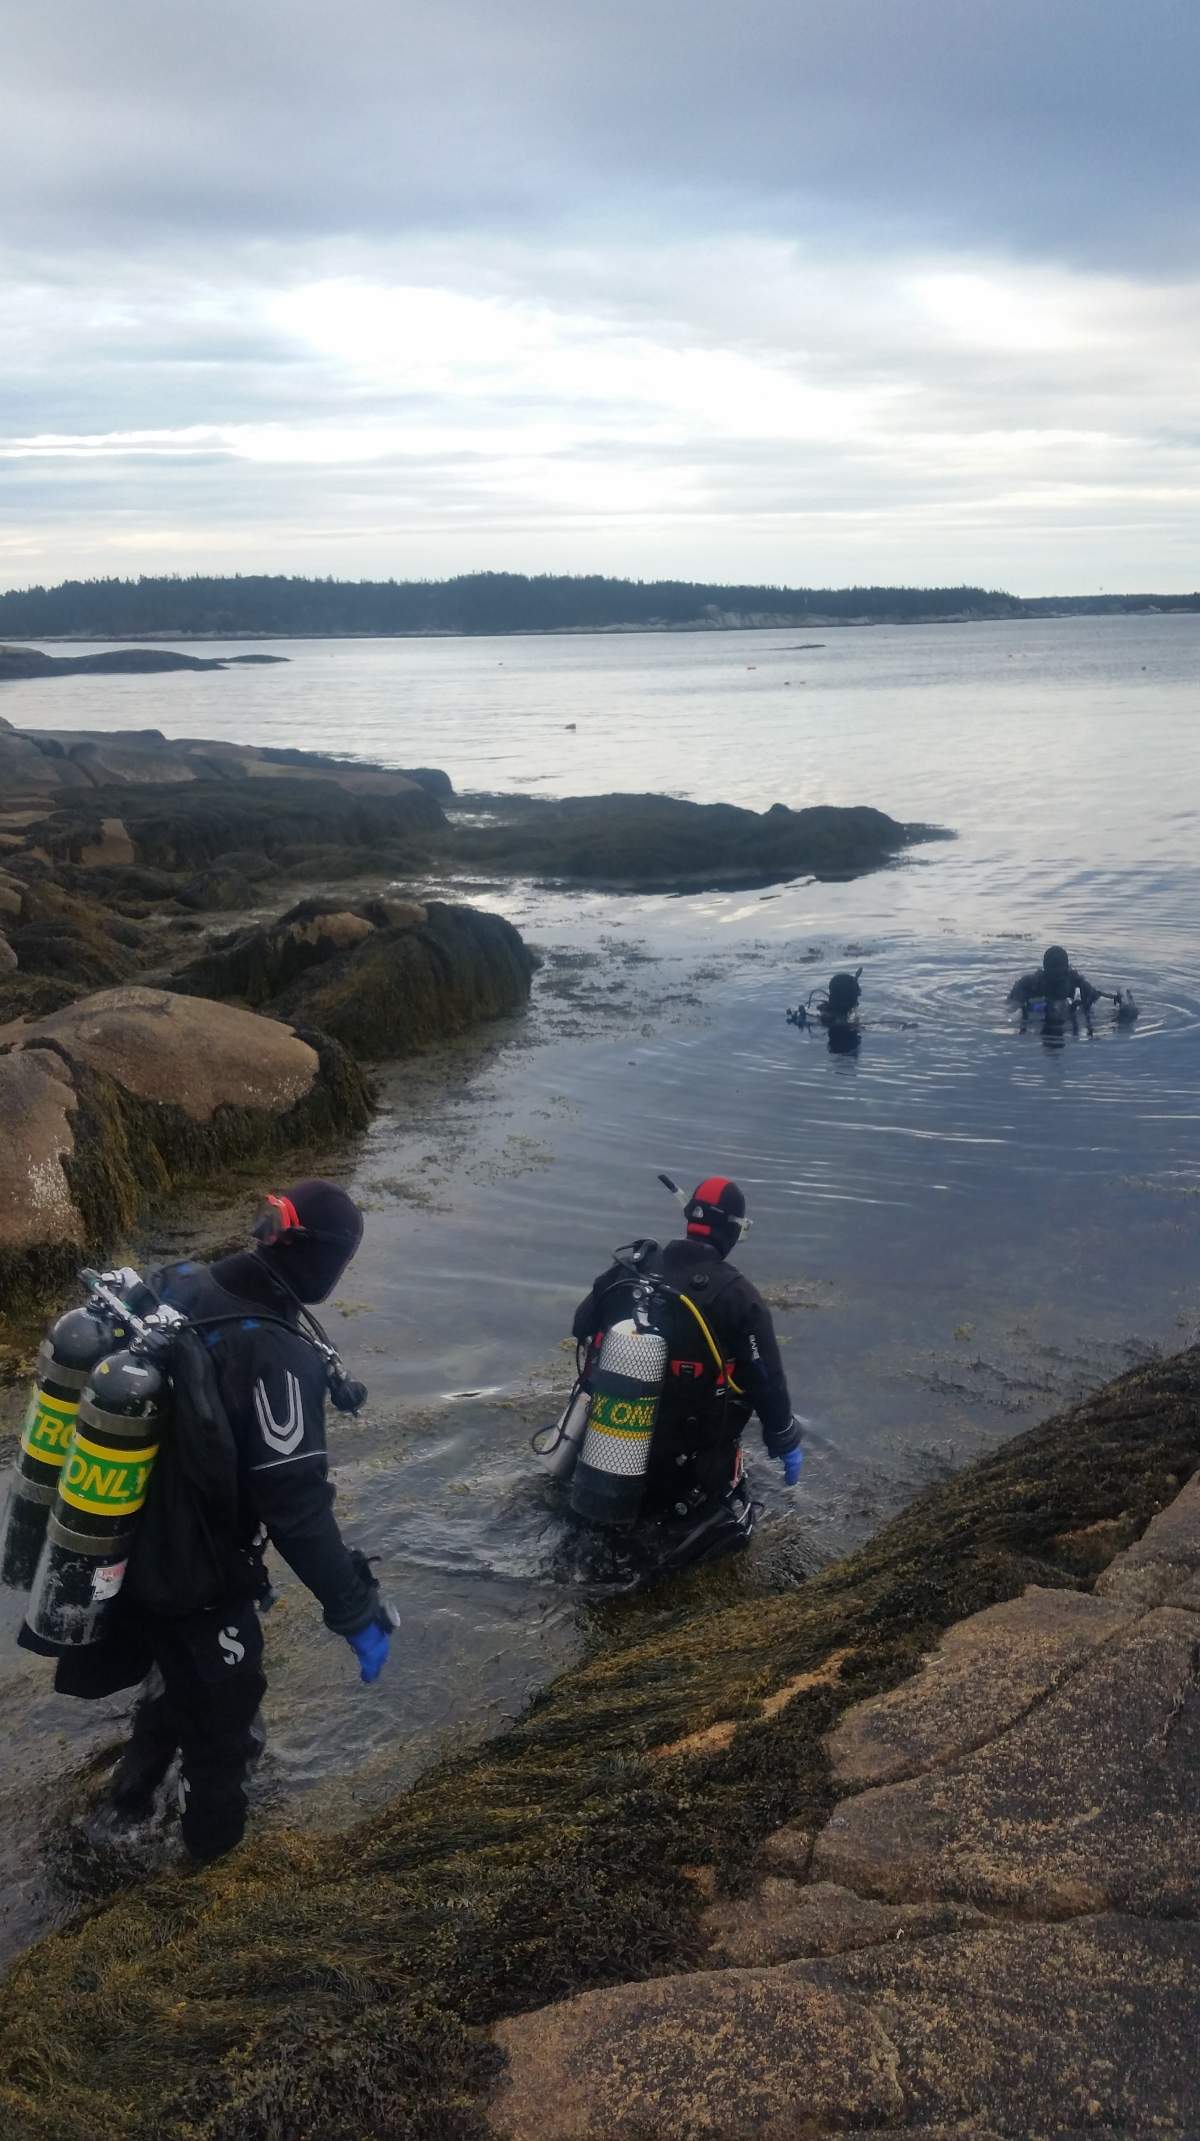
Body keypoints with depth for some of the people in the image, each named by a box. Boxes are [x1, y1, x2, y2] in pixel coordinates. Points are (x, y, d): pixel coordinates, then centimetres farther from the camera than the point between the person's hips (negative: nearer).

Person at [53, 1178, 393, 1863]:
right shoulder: (276, 1355, -33)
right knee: (222, 1706, 22)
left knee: (178, 1669, 35)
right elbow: (297, 1505, -31)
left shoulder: (169, 1286, -10)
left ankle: (138, 1783, 57)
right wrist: (357, 1611, -23)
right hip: (199, 1576, -7)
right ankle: (214, 1828, 45)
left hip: (118, 1547, 7)